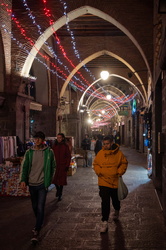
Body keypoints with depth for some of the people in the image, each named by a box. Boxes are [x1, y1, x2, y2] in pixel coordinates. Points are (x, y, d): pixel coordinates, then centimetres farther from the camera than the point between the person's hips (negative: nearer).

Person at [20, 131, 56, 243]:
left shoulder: (49, 152, -5)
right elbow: (24, 166, 2)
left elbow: (53, 167, 4)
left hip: (42, 184, -3)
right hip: (32, 183, 3)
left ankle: (37, 232, -2)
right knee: (35, 207, 17)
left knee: (40, 208, -8)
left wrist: (49, 180, 2)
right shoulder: (29, 152, 0)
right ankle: (39, 224, 40)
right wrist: (23, 180, -9)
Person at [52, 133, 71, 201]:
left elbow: (68, 156, -1)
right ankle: (58, 189, 29)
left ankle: (60, 195, 16)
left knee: (61, 181, 2)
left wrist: (67, 165, -7)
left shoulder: (65, 146, -2)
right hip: (55, 165, 2)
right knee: (54, 180, -2)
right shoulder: (55, 146, 6)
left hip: (63, 166, -2)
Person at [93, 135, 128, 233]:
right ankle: (104, 222, -1)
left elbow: (124, 163, 4)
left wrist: (120, 172, -8)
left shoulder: (119, 153, -7)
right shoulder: (100, 153, -3)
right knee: (105, 202, -7)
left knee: (115, 199, 19)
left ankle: (117, 211, 52)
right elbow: (95, 164, 9)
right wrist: (98, 171, -8)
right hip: (103, 181, 0)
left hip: (115, 181, 1)